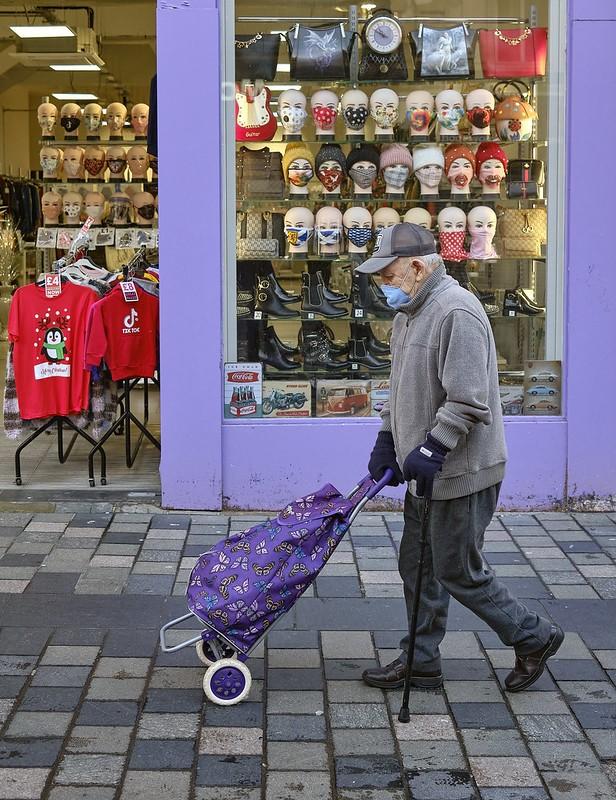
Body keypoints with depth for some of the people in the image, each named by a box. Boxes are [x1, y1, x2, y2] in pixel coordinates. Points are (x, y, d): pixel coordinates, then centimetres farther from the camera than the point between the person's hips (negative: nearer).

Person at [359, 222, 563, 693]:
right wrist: (388, 439, 15)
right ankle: (421, 663, 26)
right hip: (427, 472, 10)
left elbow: (468, 400, -27)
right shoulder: (409, 314, 12)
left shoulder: (457, 312, -21)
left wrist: (431, 449, -28)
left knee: (459, 574, -1)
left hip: (460, 473, -10)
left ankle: (534, 638, 17)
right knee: (418, 567, 15)